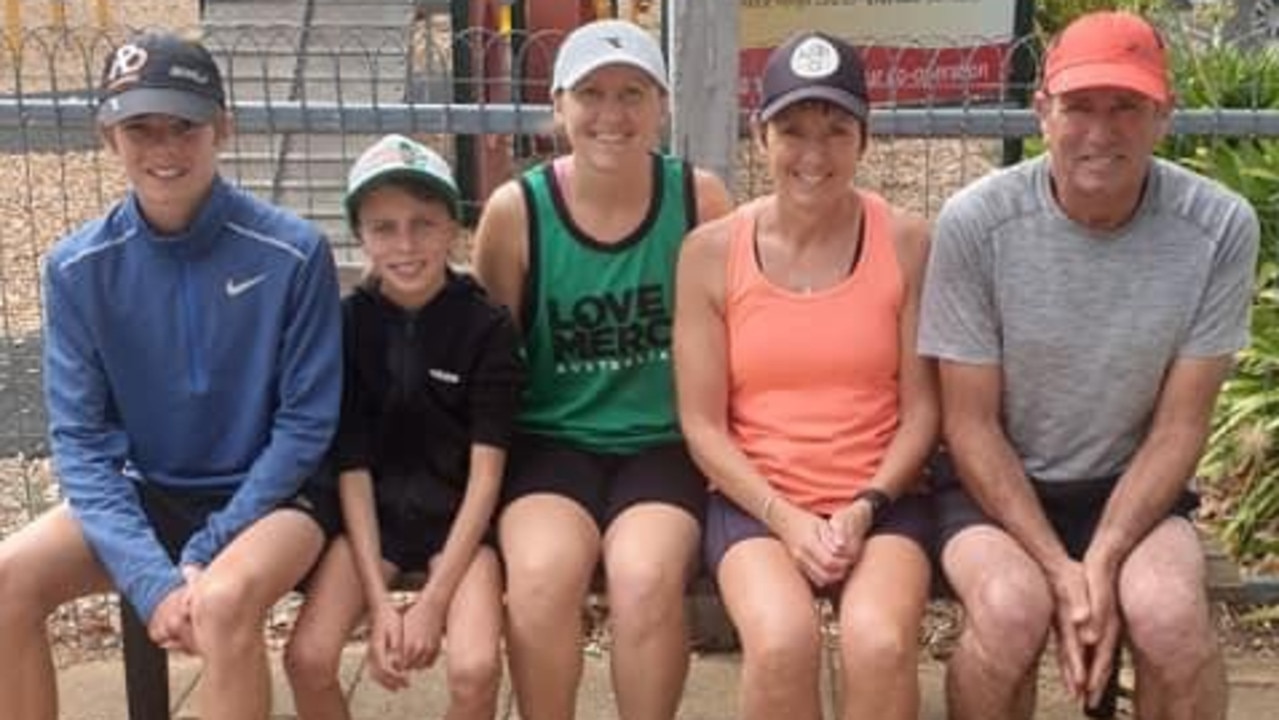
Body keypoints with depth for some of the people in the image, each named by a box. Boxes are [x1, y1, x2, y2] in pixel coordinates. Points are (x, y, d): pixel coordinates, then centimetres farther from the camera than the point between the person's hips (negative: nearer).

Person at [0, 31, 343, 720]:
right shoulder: (77, 268, -7)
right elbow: (80, 439, -6)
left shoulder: (292, 252, -16)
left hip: (271, 492, -3)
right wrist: (150, 577, -19)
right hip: (147, 492, 4)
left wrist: (201, 559, -15)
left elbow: (305, 426, -11)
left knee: (223, 600, -34)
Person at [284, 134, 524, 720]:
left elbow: (485, 475, -11)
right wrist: (379, 602, -13)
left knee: (475, 670, -24)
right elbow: (352, 468, -5)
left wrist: (433, 601, -17)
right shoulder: (346, 323, -5)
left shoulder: (488, 329, -10)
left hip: (459, 520, -2)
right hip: (372, 515, 2)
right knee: (309, 659, -19)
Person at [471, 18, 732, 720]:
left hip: (663, 442, 0)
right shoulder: (515, 210, -5)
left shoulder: (698, 199, -3)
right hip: (550, 440, 0)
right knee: (542, 571, -28)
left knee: (647, 575, -28)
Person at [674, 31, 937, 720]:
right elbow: (702, 422, 0)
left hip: (880, 500, 0)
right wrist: (784, 517, -12)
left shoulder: (907, 242, -1)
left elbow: (921, 407, 1)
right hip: (756, 500, 0)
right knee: (782, 643, -29)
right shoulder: (711, 251, -1)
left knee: (881, 644, -29)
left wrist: (865, 507, -12)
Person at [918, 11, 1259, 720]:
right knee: (1011, 610, -30)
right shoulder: (975, 222, -17)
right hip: (995, 485, -1)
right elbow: (971, 425, -11)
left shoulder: (1219, 228, -13)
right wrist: (1058, 571, -19)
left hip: (1131, 485, 1)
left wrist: (1101, 564, -19)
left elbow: (1179, 427, -7)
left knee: (1170, 614, -28)